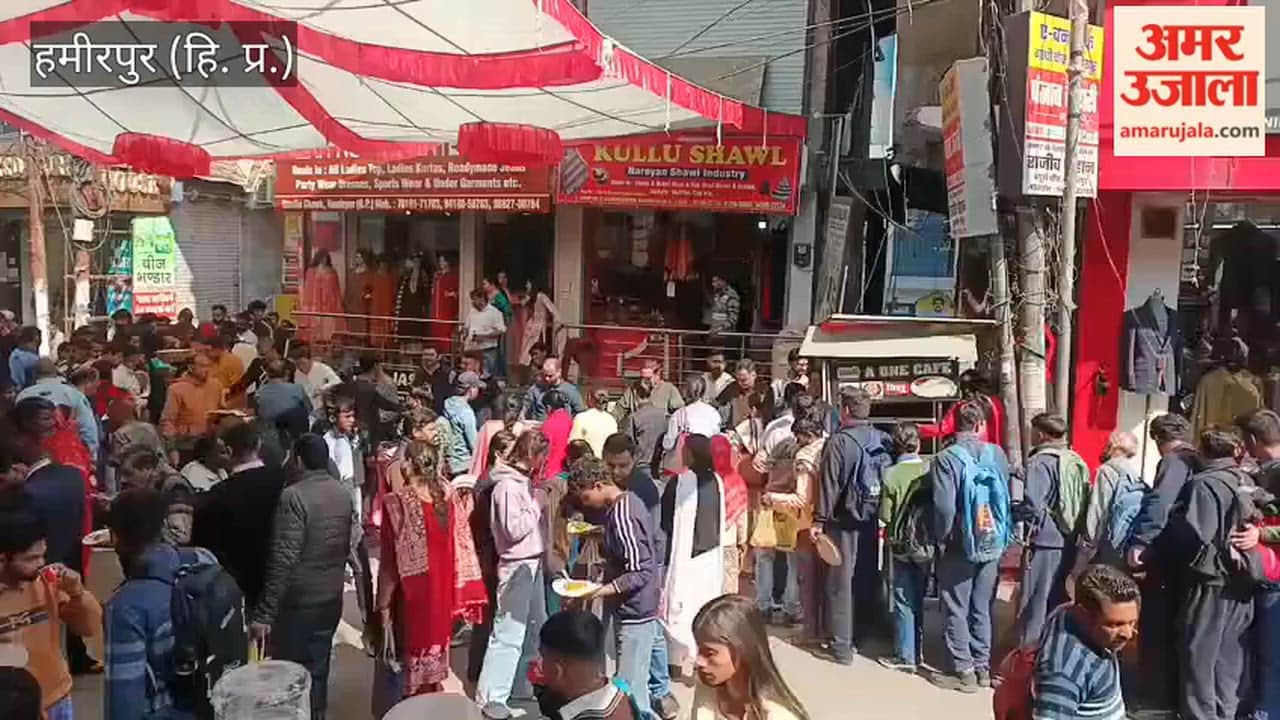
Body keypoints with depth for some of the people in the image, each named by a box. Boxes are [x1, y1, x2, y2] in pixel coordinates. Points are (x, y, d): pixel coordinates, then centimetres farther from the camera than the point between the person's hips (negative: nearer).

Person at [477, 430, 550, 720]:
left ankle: (518, 684, 30)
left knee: (534, 627, 17)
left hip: (533, 563, 10)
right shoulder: (507, 486, -18)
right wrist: (537, 506, -15)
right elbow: (514, 529, -23)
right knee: (508, 634, -6)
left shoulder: (523, 481, 9)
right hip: (517, 567, -10)